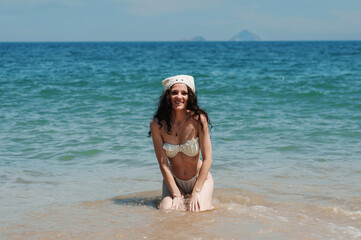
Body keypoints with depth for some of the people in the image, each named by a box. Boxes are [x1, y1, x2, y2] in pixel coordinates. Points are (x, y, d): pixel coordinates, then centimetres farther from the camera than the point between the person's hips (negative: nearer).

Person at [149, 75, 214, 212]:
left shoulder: (198, 119, -17)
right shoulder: (157, 124, -14)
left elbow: (207, 159, -16)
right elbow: (163, 163, -13)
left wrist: (195, 193, -20)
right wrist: (176, 195, -18)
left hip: (200, 178, -1)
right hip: (173, 180, 1)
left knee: (198, 212, -22)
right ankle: (179, 199, 14)